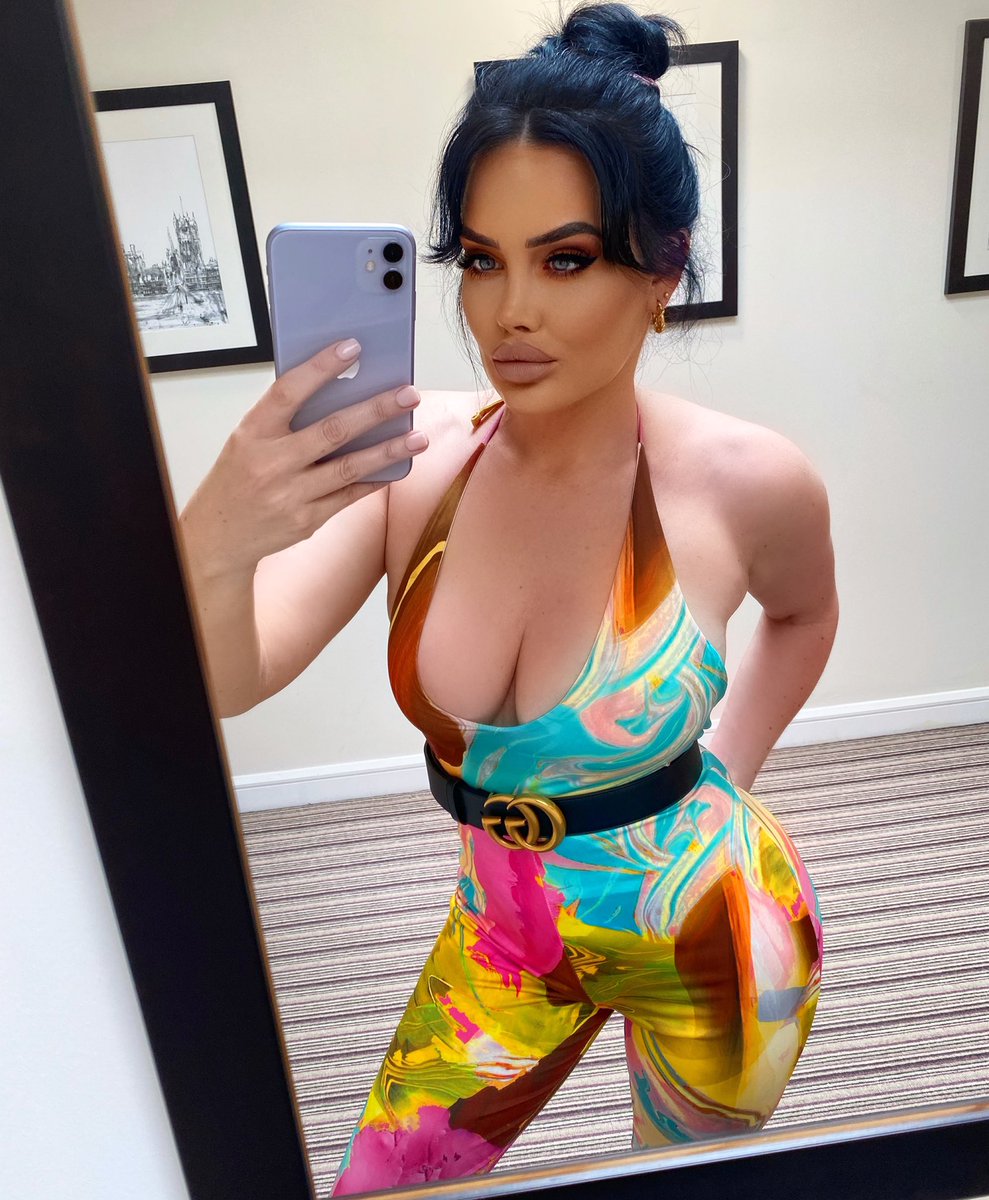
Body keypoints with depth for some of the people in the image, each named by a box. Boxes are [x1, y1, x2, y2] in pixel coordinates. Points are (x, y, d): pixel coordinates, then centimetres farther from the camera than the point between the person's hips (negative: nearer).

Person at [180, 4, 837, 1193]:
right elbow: (218, 685, -24)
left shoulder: (744, 482, -22)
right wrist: (218, 541, -44)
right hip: (508, 923, 2)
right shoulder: (414, 454, -18)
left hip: (707, 930, -1)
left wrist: (721, 780, -1)